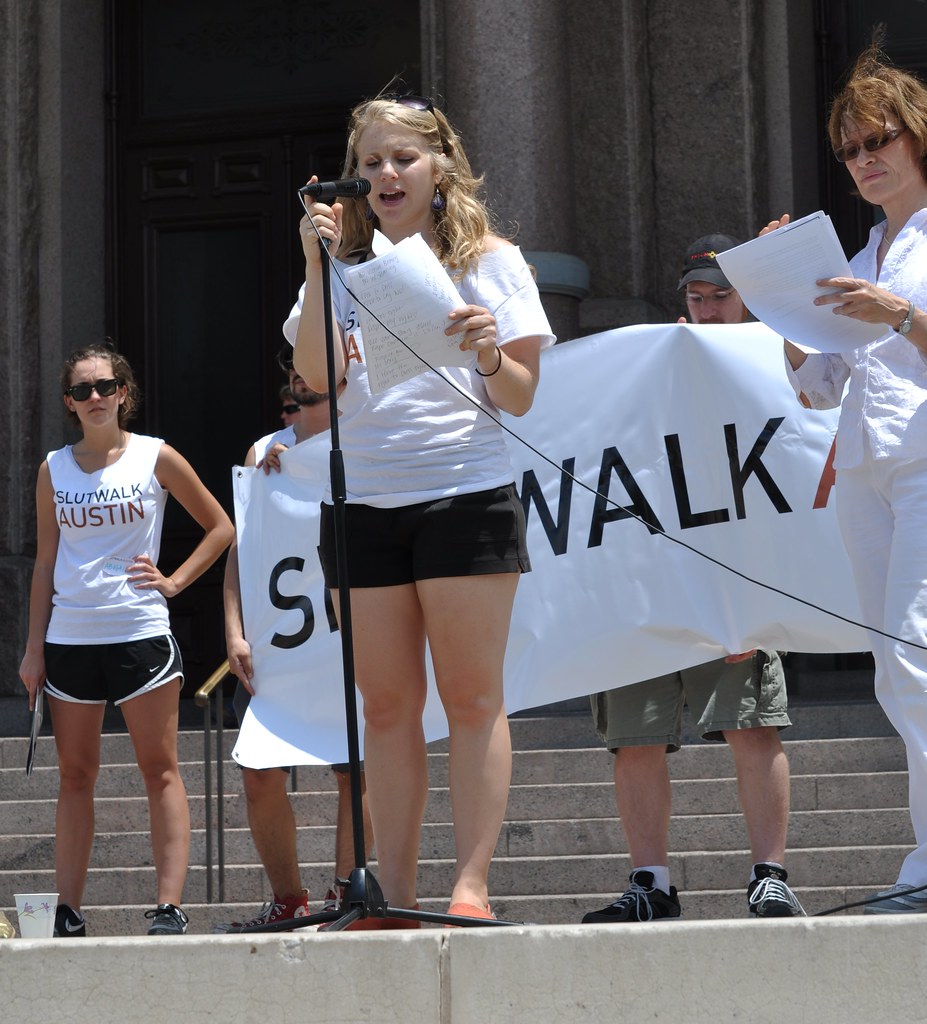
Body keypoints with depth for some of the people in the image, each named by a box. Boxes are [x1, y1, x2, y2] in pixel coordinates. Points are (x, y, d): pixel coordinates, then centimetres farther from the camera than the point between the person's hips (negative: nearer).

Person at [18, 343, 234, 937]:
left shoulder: (155, 458, 2)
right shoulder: (55, 469, 9)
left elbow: (220, 528, 9)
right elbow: (46, 561, 12)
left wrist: (174, 582, -3)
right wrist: (35, 646, 6)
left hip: (141, 632, -3)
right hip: (69, 639, 3)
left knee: (160, 770, -3)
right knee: (75, 775, 6)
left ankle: (170, 908, -5)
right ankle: (68, 914, 8)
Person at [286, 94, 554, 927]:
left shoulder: (491, 261, 7)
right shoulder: (344, 266, 12)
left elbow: (522, 398, 3)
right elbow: (317, 376, -4)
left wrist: (489, 354, -17)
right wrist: (319, 265, -10)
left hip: (467, 493, -2)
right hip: (361, 504, 3)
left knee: (471, 698, -4)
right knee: (387, 706, 3)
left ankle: (472, 887, -3)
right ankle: (394, 896, 5)